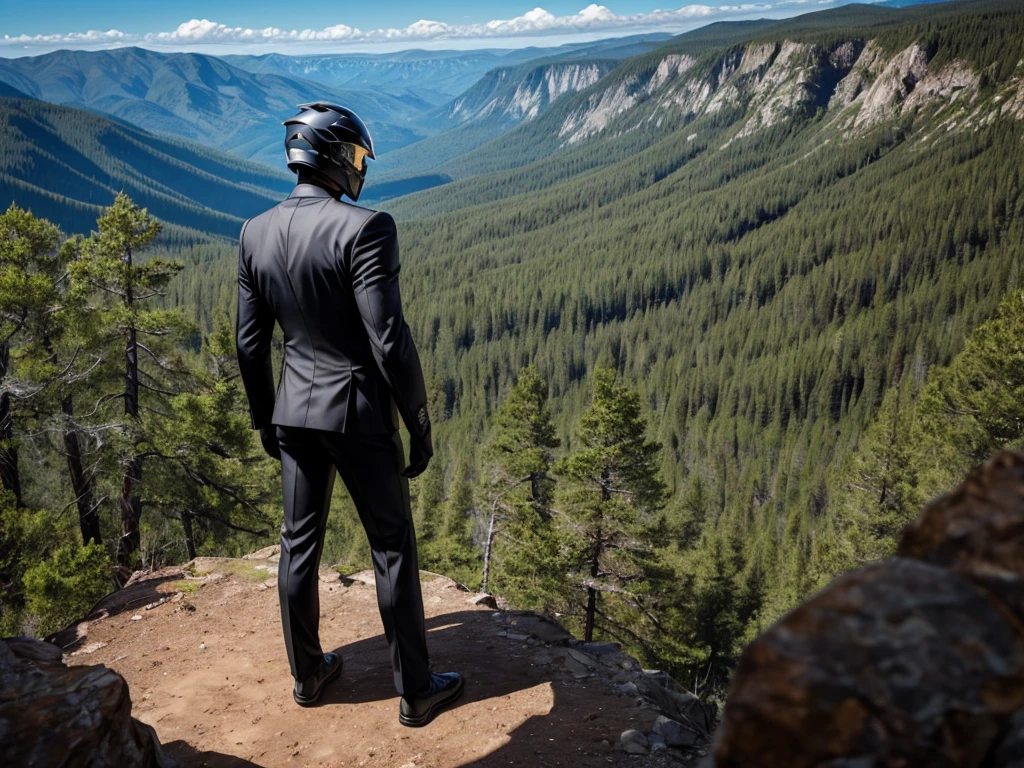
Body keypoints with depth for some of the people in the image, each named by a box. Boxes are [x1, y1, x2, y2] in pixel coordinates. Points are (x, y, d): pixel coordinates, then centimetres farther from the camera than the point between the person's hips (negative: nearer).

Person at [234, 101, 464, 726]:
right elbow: (390, 340, -20)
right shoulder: (364, 228, -18)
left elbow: (250, 341, 7)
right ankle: (416, 691, 22)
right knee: (393, 548, 8)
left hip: (295, 410, 6)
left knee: (300, 544, 17)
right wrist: (420, 425, -10)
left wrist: (265, 418, 18)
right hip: (360, 412, -6)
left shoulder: (255, 233, 2)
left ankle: (308, 674, 35)